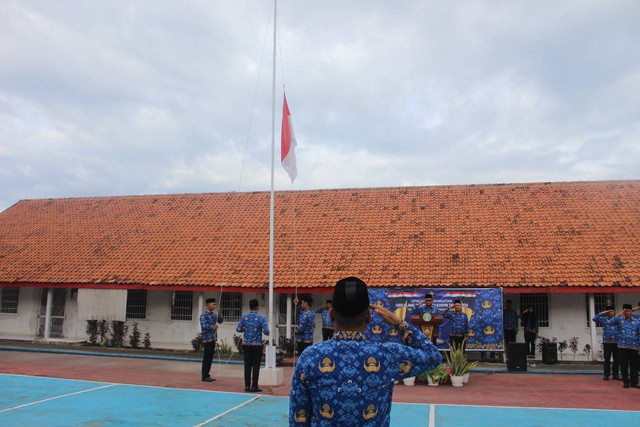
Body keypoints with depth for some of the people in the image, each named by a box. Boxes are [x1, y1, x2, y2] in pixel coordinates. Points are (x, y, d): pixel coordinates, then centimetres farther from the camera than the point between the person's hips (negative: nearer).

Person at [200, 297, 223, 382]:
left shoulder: (213, 314, 13)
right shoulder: (204, 314, -11)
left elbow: (220, 321, 13)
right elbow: (203, 325, -22)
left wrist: (218, 314, -2)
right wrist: (213, 327, -32)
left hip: (213, 339, 8)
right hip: (207, 338, -8)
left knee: (210, 358, 12)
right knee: (206, 358, -3)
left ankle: (207, 375, 19)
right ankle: (204, 377, 4)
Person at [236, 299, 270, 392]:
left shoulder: (244, 317, 1)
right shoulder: (261, 318, -8)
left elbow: (238, 329, 3)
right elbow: (266, 332, -12)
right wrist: (267, 332, 10)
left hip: (246, 344, 3)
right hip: (257, 345, -3)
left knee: (247, 365, 9)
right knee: (256, 366, 4)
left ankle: (247, 386, 12)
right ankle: (254, 387, 5)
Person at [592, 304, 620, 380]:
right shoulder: (603, 319, 7)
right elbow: (594, 319, -6)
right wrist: (602, 313, -4)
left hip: (616, 342, 1)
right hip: (607, 342, -1)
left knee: (616, 359, 6)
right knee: (607, 359, 3)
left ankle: (615, 375, 16)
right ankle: (606, 375, 9)